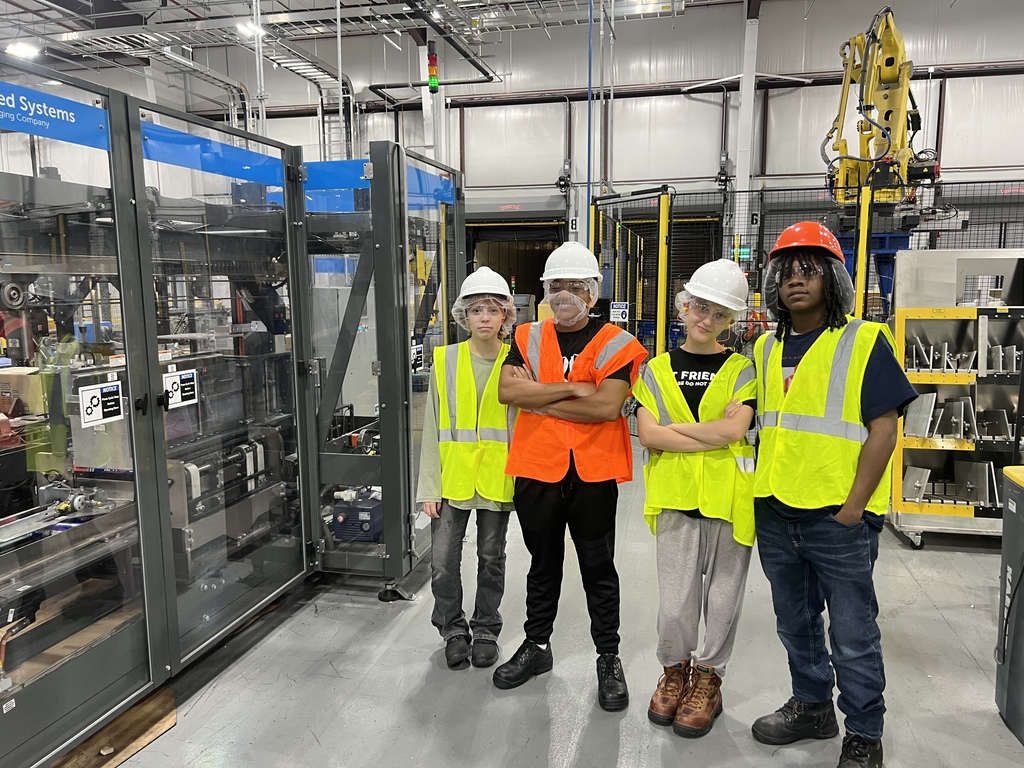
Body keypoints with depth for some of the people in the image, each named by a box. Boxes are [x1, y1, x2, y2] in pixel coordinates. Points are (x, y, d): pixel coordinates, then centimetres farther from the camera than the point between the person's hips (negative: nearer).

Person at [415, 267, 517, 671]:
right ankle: (453, 629, 28)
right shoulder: (445, 360, -1)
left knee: (491, 558, 14)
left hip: (497, 479, 0)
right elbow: (432, 428, 0)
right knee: (443, 561, 4)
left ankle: (485, 630, 33)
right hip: (452, 477, 1)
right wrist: (429, 486, -3)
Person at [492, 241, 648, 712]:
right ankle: (537, 646, 37)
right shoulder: (528, 338, 5)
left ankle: (609, 659, 28)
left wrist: (538, 399, -14)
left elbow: (608, 407, -20)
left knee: (598, 568, 11)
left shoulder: (615, 345, -5)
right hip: (536, 471, 3)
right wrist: (572, 389, -17)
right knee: (543, 564, 19)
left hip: (593, 474, -2)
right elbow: (507, 391, -11)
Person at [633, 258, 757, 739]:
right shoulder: (657, 370, 7)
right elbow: (648, 435, -5)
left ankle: (707, 678, 32)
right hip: (676, 499, 0)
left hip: (729, 500, 0)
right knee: (674, 606, 1)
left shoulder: (741, 370, 4)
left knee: (722, 600, 11)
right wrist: (714, 439, -10)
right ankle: (674, 671, 28)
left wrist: (674, 428, -7)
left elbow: (734, 428, -13)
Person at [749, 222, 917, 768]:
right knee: (796, 625, 19)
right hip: (775, 514, 6)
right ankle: (811, 706, 39)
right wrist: (759, 493, 10)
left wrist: (854, 506, -15)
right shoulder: (767, 348, 9)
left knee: (852, 635, 7)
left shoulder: (865, 342, -7)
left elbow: (883, 428, -11)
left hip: (837, 517, -5)